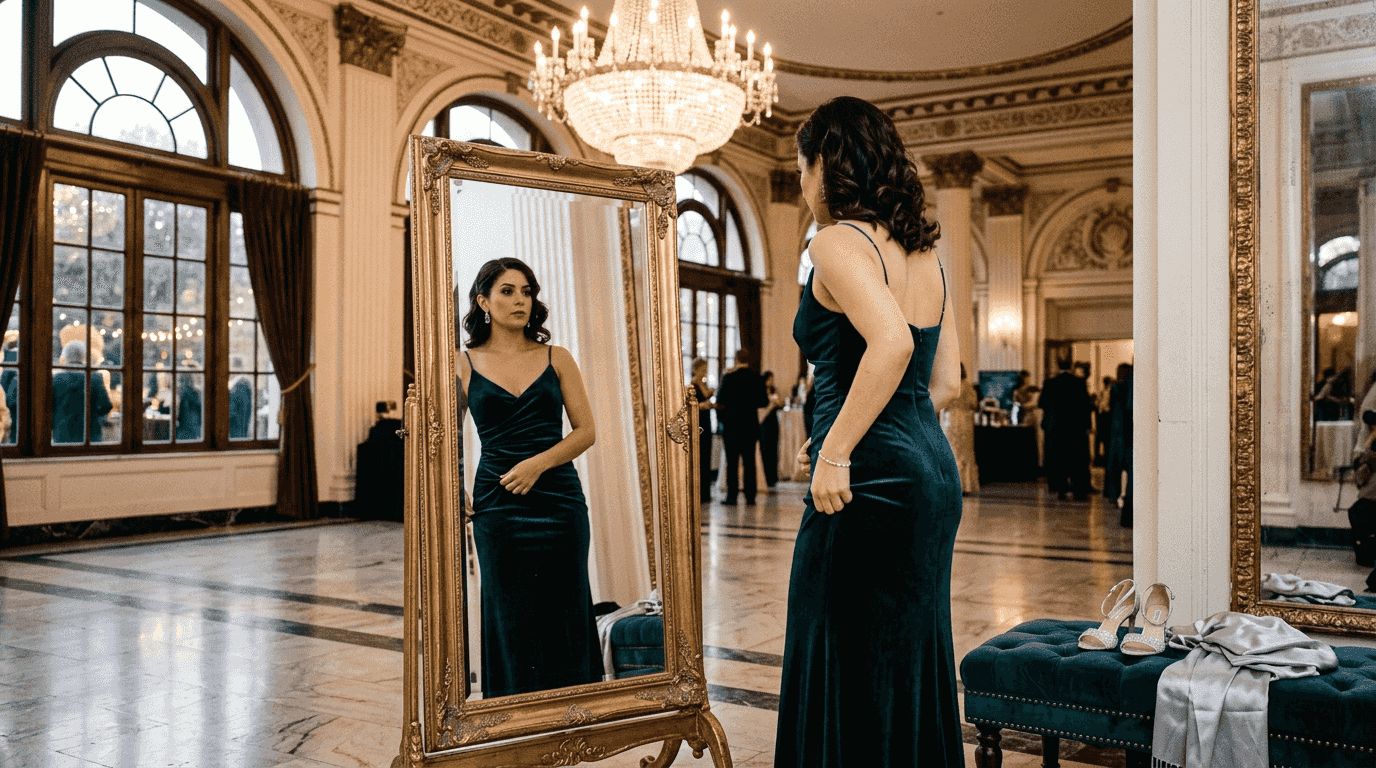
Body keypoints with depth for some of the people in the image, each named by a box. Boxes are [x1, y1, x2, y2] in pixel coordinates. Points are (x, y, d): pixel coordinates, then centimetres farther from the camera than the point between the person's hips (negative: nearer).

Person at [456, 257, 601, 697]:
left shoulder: (556, 358, 5)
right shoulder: (464, 365, 4)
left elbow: (586, 430, 2)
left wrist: (538, 463, -12)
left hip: (559, 500, 1)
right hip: (498, 506, 0)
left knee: (564, 619, 5)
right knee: (511, 622, 5)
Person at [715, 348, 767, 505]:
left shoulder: (729, 377, -9)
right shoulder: (757, 378, 1)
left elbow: (720, 401, -8)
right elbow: (764, 401, 5)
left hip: (732, 425, -3)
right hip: (751, 426, 3)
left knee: (732, 462, 2)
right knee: (749, 462, 6)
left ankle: (732, 496, 1)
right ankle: (750, 497, 5)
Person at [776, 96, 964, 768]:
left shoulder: (840, 241, -10)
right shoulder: (922, 253, 15)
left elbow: (892, 341, -27)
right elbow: (945, 381, 16)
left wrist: (835, 452, -23)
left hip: (872, 481, -9)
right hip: (935, 467, 9)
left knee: (848, 669, 1)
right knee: (913, 660, 17)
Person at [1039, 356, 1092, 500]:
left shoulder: (1050, 382, -4)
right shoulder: (1079, 382, -4)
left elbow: (1042, 404, -2)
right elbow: (1085, 405, -3)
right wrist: (1086, 425, 2)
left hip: (1055, 425, 0)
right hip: (1075, 426, 0)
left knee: (1058, 458, 6)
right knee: (1077, 459, 7)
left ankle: (1060, 490, 5)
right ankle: (1079, 491, 8)